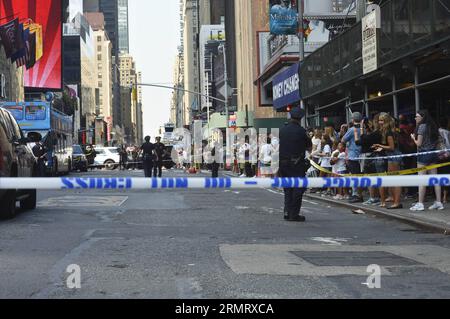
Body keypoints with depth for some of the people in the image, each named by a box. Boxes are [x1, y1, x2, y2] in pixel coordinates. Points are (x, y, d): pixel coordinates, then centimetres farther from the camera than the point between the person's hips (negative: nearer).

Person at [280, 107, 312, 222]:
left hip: (283, 162, 5)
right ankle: (294, 214, -1)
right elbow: (309, 148, -3)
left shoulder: (283, 130, 5)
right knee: (298, 188, 0)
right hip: (297, 163, -5)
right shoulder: (300, 131, -11)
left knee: (287, 188, 15)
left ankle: (287, 212, 12)